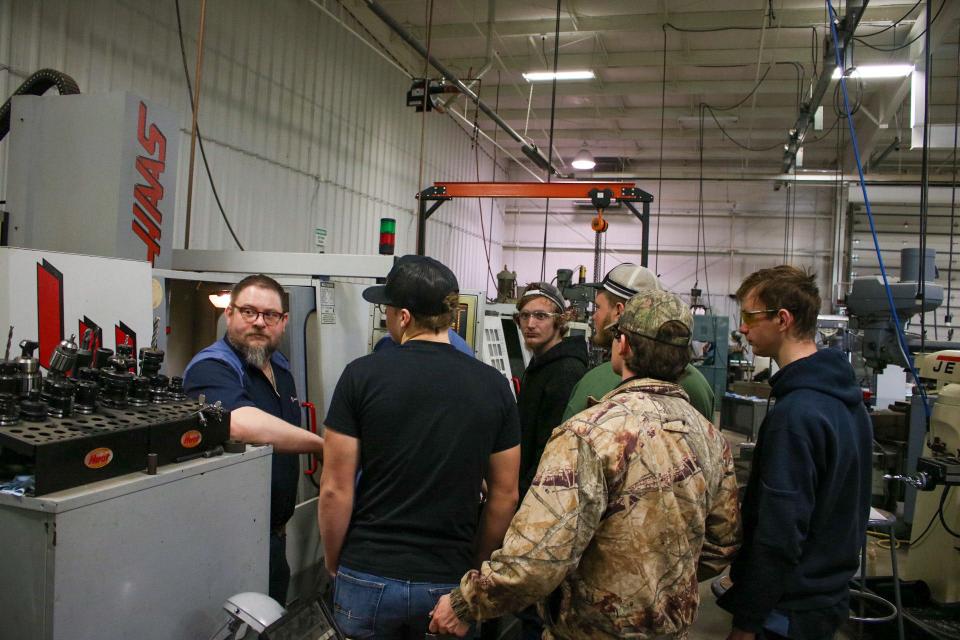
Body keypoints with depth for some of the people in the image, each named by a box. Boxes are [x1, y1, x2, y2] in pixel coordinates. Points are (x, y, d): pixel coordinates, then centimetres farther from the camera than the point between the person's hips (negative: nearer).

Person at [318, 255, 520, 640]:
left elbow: (335, 489, -9)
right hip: (449, 584, 2)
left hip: (368, 578, -1)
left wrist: (334, 564, 6)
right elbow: (505, 496, 1)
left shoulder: (362, 375, -11)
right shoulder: (494, 385, -5)